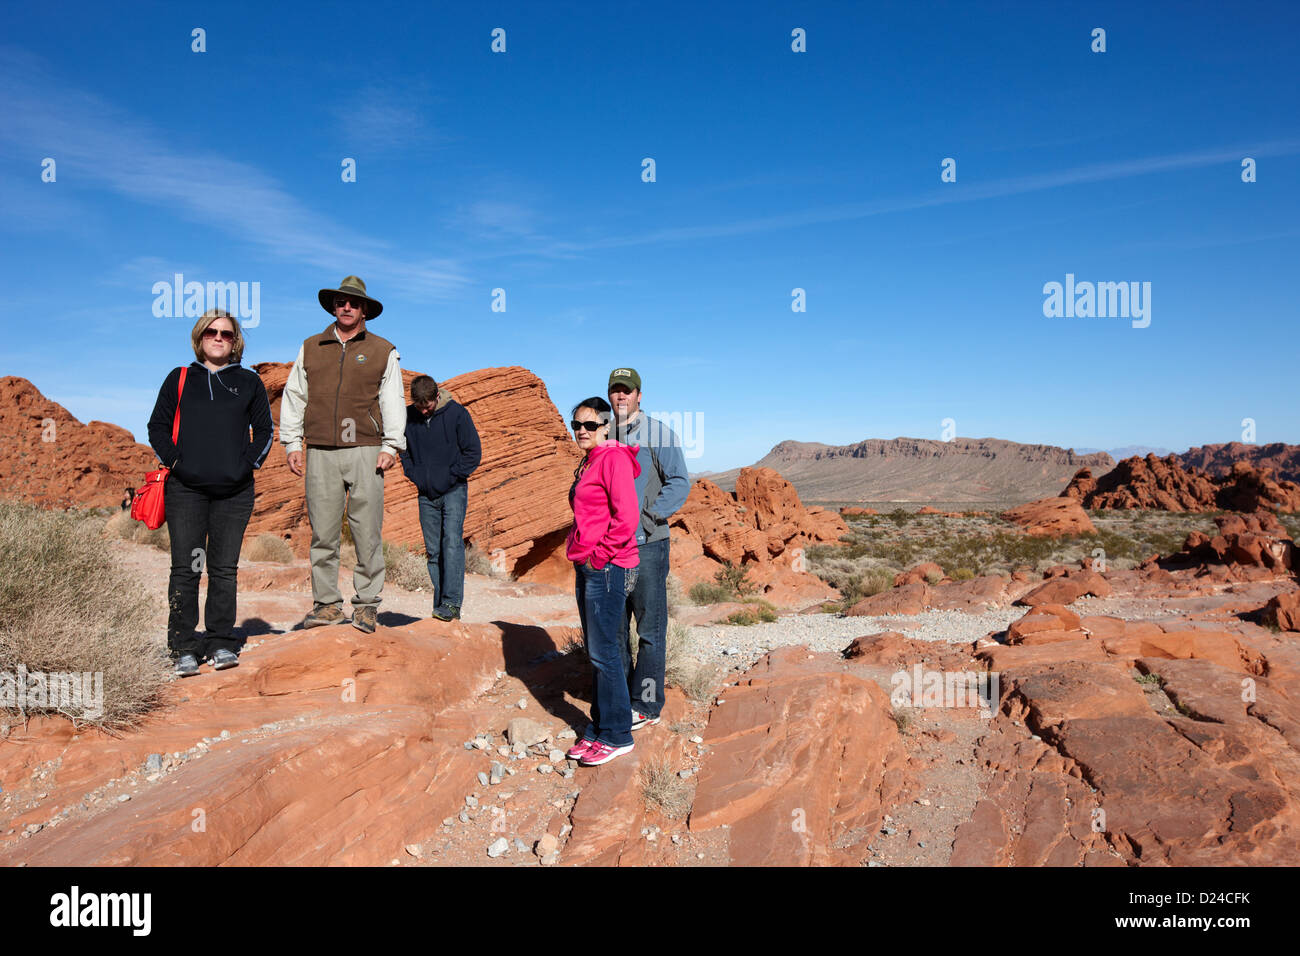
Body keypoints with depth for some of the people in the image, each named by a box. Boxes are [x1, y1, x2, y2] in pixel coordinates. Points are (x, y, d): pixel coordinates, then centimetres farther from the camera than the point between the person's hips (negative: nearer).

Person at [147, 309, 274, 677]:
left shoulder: (249, 382, 12)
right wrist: (173, 461, -1)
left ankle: (221, 643, 12)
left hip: (234, 491, 0)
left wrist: (249, 463, 0)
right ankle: (184, 648, 6)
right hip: (185, 489, 0)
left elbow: (265, 429, 14)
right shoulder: (179, 379, 13)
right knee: (185, 569, -1)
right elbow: (157, 426, 13)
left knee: (225, 569, 3)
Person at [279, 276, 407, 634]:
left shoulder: (383, 352, 12)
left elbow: (393, 402, 9)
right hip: (320, 453, 2)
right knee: (323, 532, 2)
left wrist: (391, 446, -1)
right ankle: (327, 603, 10)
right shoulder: (310, 348, 17)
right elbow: (294, 397, 17)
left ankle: (366, 604, 5)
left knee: (367, 532, -4)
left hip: (365, 451, -2)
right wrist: (292, 443, 8)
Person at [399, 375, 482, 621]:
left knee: (452, 542, -16)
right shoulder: (408, 416, 2)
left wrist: (451, 477, -10)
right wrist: (414, 475, 3)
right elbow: (404, 451, 17)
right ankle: (440, 605, 11)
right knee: (433, 550, 5)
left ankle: (452, 602, -18)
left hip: (454, 491, -4)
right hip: (426, 495, 4)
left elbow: (473, 452, -4)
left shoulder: (456, 413, -8)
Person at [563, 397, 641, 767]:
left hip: (607, 567, -10)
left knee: (604, 653, -5)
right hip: (587, 568, 10)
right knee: (597, 653, 13)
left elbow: (626, 516, -19)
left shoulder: (614, 458, -11)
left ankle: (616, 736, 6)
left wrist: (601, 555, -14)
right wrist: (580, 553, 16)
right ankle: (598, 730, 22)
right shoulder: (587, 463, 17)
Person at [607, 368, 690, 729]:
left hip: (647, 544, -5)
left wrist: (647, 515, -16)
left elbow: (680, 482, -6)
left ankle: (646, 705, 11)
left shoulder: (660, 434, -2)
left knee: (650, 628, 0)